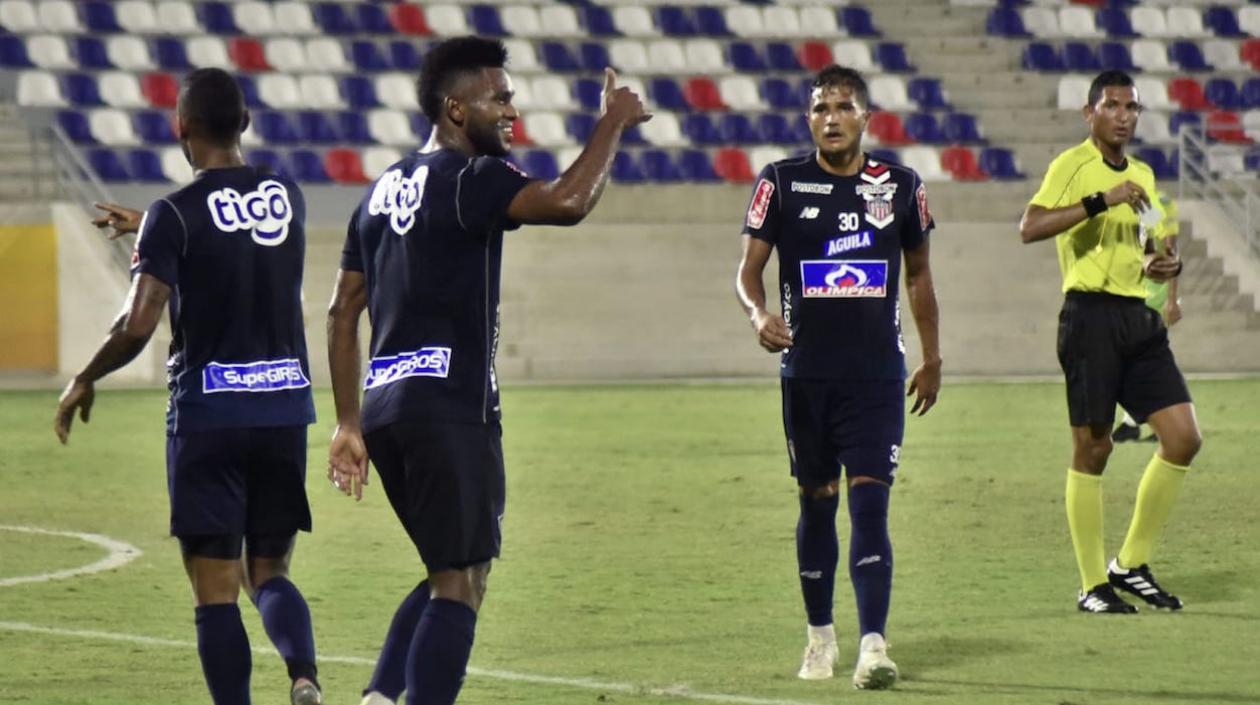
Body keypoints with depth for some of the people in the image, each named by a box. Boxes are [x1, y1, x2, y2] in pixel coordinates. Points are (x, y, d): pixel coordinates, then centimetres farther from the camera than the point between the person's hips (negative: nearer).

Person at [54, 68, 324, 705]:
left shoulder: (174, 215, -10)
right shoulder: (288, 199, 7)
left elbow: (137, 325, -17)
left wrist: (84, 380, 1)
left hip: (207, 414, -4)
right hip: (286, 408, 5)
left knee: (216, 590, 2)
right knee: (269, 573, 14)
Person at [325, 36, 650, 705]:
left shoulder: (384, 190, 18)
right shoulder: (469, 179, -9)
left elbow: (343, 311, 19)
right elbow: (567, 202, -26)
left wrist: (348, 423, 21)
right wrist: (612, 123, -11)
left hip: (385, 409, 9)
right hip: (450, 409, -9)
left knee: (449, 575, 18)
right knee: (461, 585, -4)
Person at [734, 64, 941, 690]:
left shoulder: (900, 186, 4)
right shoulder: (781, 183, 0)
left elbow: (918, 275, 17)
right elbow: (748, 268, -2)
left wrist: (931, 360, 20)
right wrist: (759, 314, -24)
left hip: (877, 374, 0)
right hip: (806, 373, 1)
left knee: (870, 503, -11)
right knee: (816, 502, 10)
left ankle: (872, 645, -18)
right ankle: (820, 635, 27)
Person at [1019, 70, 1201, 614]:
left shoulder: (1142, 174, 19)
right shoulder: (1073, 166, -4)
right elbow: (1030, 227, -20)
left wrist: (1167, 263, 7)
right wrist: (1102, 199, -26)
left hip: (1140, 318, 7)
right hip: (1092, 312, -7)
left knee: (1183, 437, -1)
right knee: (1092, 448, -2)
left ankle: (1132, 564, 12)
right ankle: (1093, 585, 6)